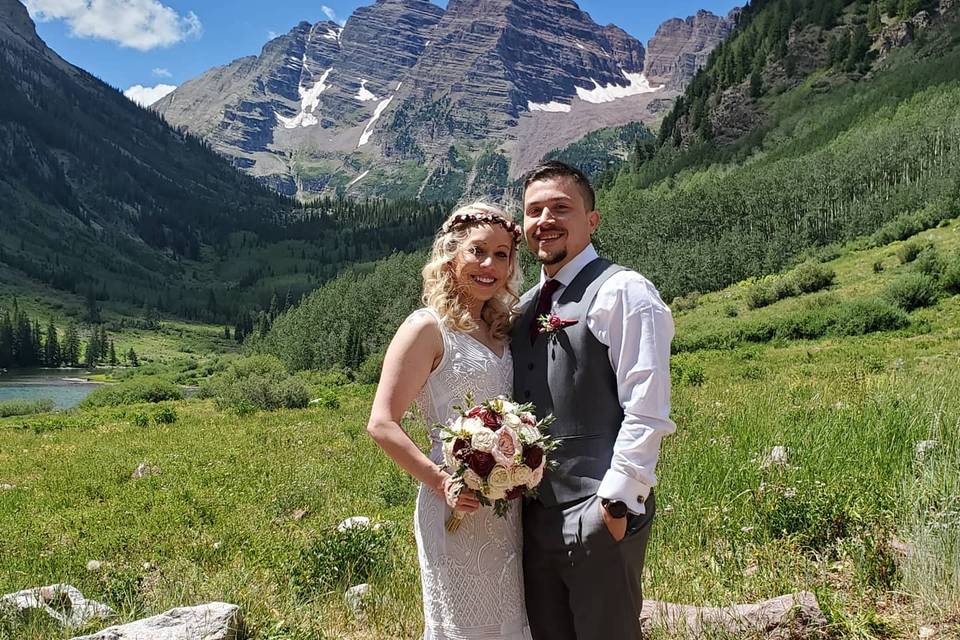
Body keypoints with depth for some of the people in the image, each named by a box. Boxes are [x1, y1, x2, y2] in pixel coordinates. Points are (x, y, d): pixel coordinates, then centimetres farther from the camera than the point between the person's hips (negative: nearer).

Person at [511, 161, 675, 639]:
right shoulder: (526, 307, 13)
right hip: (534, 519, 7)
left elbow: (647, 412, -16)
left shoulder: (622, 292, -10)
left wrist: (616, 503, -17)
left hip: (601, 518, -7)